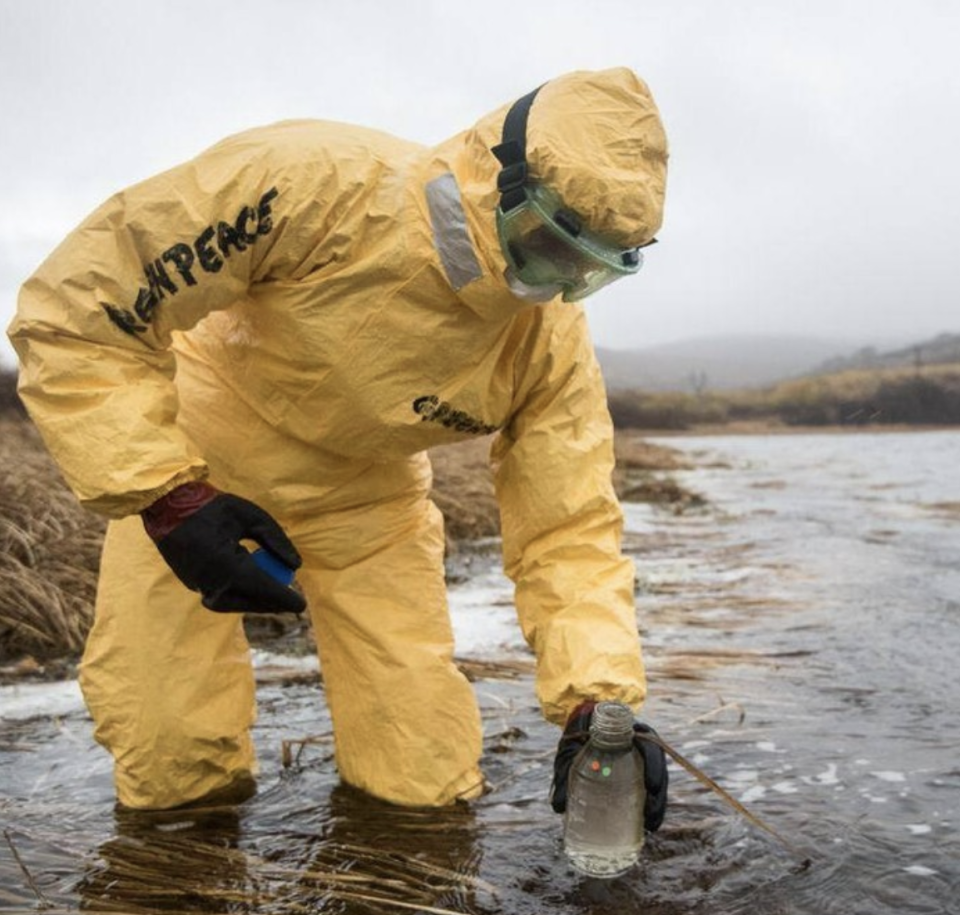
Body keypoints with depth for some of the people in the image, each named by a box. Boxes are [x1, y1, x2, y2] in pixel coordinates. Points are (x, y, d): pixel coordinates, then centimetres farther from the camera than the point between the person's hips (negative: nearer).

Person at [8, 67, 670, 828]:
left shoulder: (551, 342, -20)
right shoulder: (317, 182, -33)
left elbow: (569, 528, -17)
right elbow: (78, 305, -28)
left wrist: (598, 701, -32)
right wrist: (166, 495, -34)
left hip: (368, 497, 3)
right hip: (190, 459, -2)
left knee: (426, 781, 0)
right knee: (173, 775, -3)